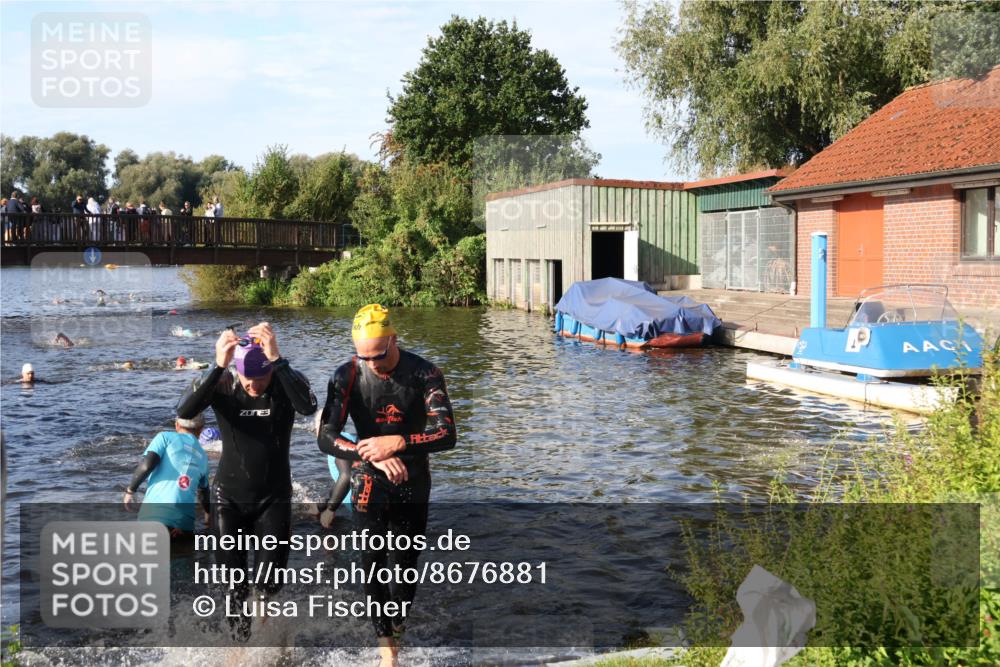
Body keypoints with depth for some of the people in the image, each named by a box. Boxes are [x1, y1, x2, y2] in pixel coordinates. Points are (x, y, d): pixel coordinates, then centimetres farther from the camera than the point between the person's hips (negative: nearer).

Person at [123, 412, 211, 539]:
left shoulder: (166, 437, 10)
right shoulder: (203, 456, 24)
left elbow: (147, 465, -5)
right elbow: (203, 491, 39)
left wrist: (130, 490, 10)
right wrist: (207, 513, 57)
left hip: (155, 511, -3)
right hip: (184, 520, 3)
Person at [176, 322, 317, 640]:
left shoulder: (285, 383, -16)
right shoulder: (223, 385, -15)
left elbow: (308, 407, -39)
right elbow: (184, 411, -34)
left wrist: (277, 359, -48)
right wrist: (218, 366, -46)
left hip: (274, 499, 0)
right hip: (229, 499, 1)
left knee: (269, 584, 4)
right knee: (233, 584, 10)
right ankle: (239, 634, 37)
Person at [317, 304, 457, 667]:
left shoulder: (424, 374, -14)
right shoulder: (347, 376, -12)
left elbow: (446, 434, -18)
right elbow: (325, 437, -15)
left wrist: (397, 442, -30)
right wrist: (374, 457, -28)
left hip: (413, 484, 1)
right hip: (369, 484, 0)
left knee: (407, 559, 11)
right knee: (373, 559, -7)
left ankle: (396, 626, 35)